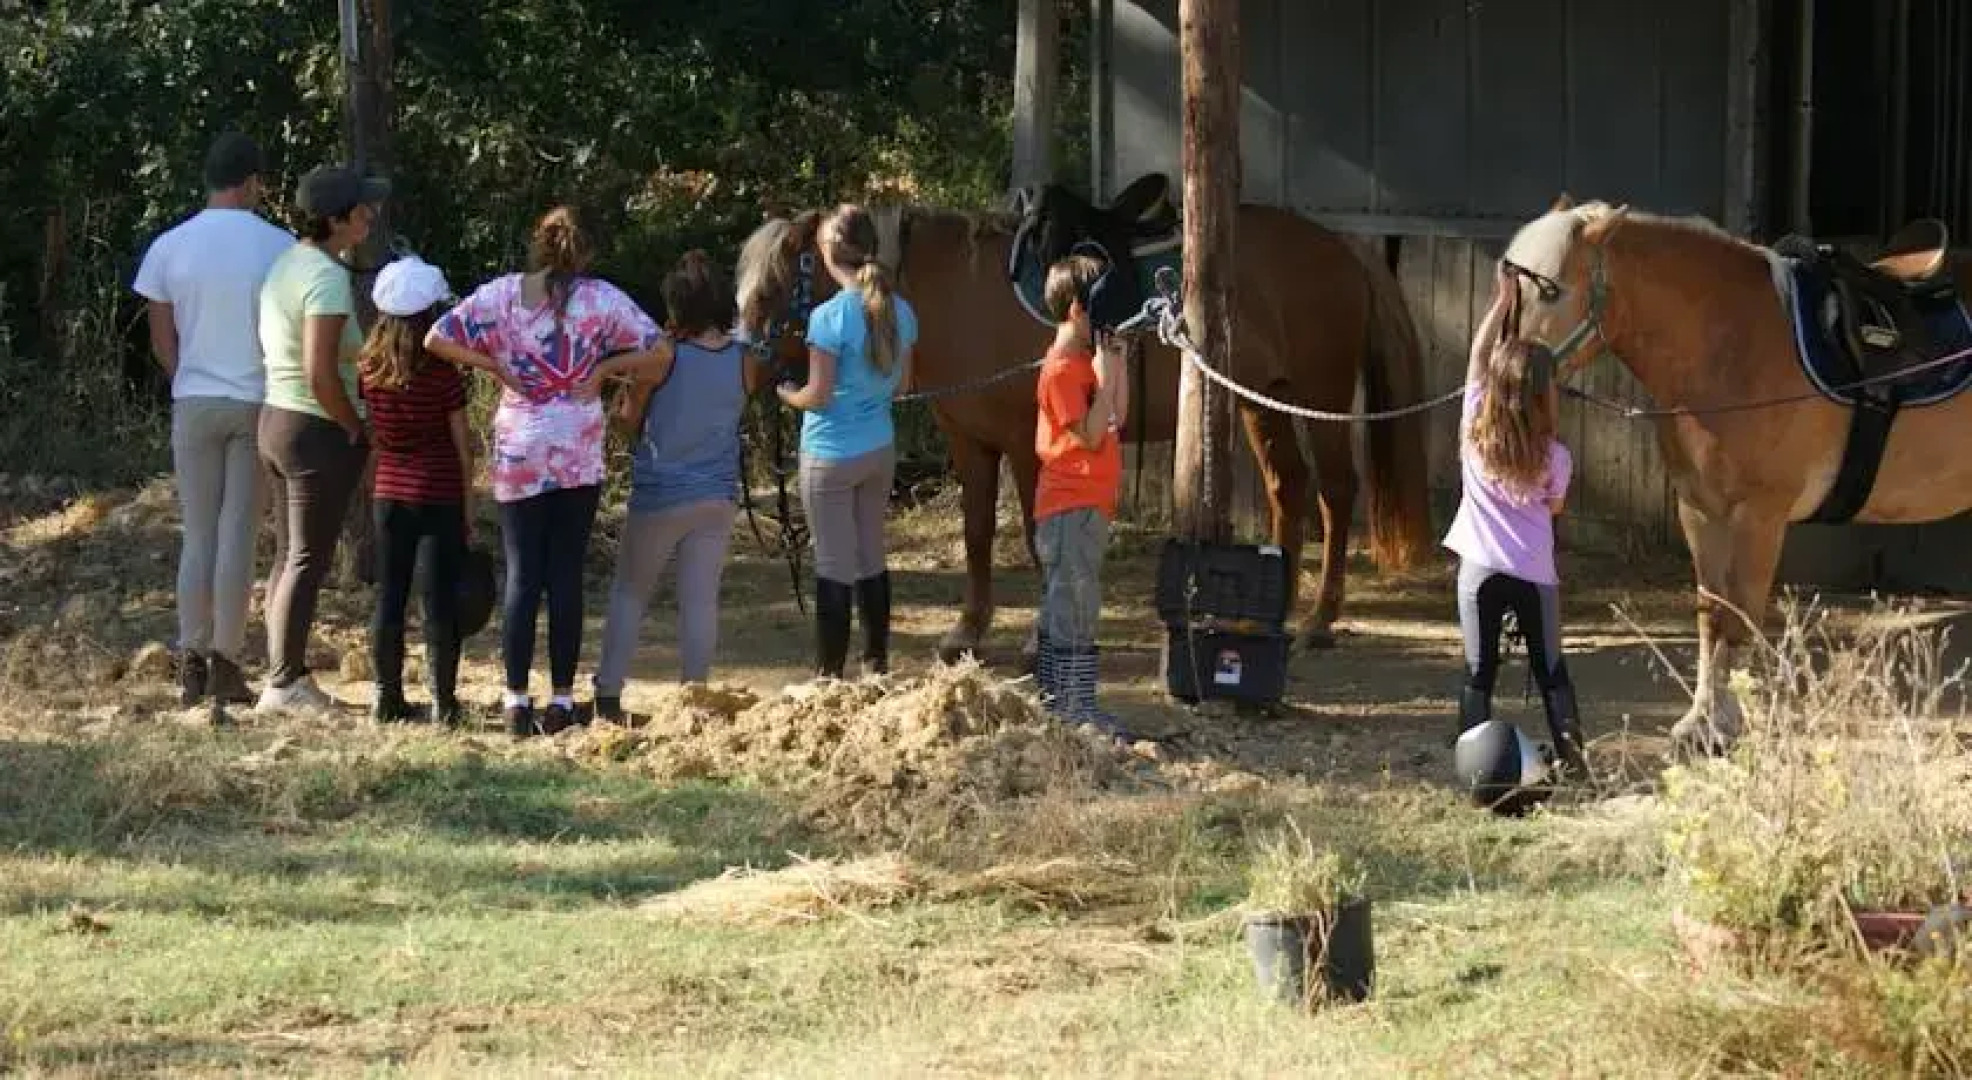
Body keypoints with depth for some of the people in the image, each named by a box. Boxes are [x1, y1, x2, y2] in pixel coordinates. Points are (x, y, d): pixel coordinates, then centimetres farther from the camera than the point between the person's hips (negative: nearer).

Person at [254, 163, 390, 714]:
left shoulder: (288, 263, 9)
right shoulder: (327, 278, -20)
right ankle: (284, 684, 3)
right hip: (319, 431, -9)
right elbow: (321, 374, -26)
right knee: (309, 562, -1)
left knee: (290, 556, 16)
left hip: (276, 420, 9)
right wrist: (358, 428, -12)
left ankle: (285, 676, 23)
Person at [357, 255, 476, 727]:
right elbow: (461, 442, -6)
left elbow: (368, 435, 3)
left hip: (389, 493, 3)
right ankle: (443, 701, 0)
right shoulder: (444, 373, -11)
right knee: (441, 599, 0)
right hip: (441, 494, -3)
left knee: (389, 598, 8)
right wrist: (469, 504, 3)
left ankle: (388, 698, 9)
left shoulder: (369, 369, -1)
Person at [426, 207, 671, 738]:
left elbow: (437, 339, -2)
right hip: (579, 456, -1)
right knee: (566, 575, 5)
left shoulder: (500, 294, -1)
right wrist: (605, 367, 2)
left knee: (522, 576, 5)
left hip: (517, 455, 1)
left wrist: (494, 366, 3)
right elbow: (660, 352, -4)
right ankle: (561, 700, 6)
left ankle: (517, 701, 1)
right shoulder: (602, 299, -3)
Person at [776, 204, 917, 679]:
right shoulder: (900, 311, -2)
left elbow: (817, 395, -17)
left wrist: (788, 394, 2)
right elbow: (902, 383, 8)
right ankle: (877, 664, 25)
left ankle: (830, 672, 9)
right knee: (872, 559, 17)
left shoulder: (830, 316, -21)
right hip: (881, 448, 6)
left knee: (834, 567, 2)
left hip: (831, 455, -6)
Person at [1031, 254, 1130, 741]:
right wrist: (1105, 375, -20)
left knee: (1064, 604, 14)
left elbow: (1117, 418, 12)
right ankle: (1078, 704, -6)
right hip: (1072, 504, -10)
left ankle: (1054, 694, 21)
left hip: (1086, 503, 10)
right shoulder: (1064, 369, -16)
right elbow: (1090, 435, -20)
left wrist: (1116, 361, 6)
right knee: (1077, 605, -8)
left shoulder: (1084, 361, 13)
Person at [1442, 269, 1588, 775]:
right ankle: (1572, 755, 7)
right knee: (1550, 670, 11)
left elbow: (1478, 357, 7)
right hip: (1536, 573, 0)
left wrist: (1502, 301, 11)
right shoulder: (1555, 457, -6)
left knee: (1479, 672, 4)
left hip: (1480, 568, 0)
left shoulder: (1474, 430, -3)